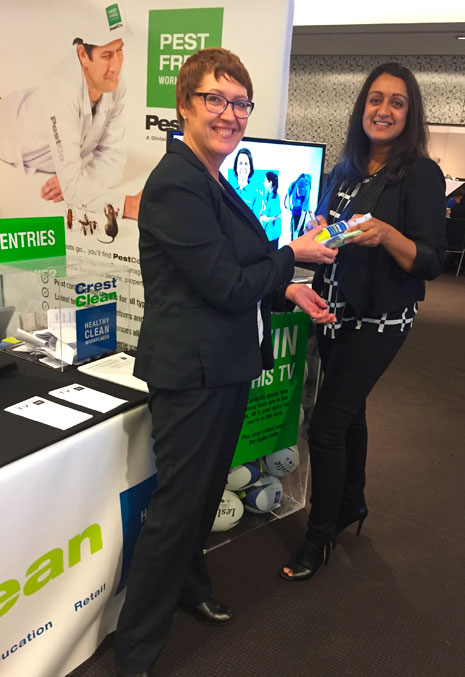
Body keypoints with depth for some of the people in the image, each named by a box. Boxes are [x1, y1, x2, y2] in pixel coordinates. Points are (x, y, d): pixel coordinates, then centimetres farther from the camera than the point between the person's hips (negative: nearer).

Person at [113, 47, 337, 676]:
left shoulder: (214, 181, 13)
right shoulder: (176, 186, -19)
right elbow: (227, 287, -21)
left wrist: (287, 291, 6)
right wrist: (294, 255, -8)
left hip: (226, 367, 10)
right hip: (193, 371, -10)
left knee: (205, 489, 25)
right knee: (178, 503, 2)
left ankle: (189, 585, 50)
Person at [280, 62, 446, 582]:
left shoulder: (421, 175, -9)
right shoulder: (345, 171, 8)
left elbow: (431, 262, -13)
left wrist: (386, 234, -30)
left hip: (379, 319, -6)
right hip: (335, 310, 6)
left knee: (326, 424, -7)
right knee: (347, 410, 18)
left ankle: (320, 537, 12)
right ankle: (351, 504, 40)